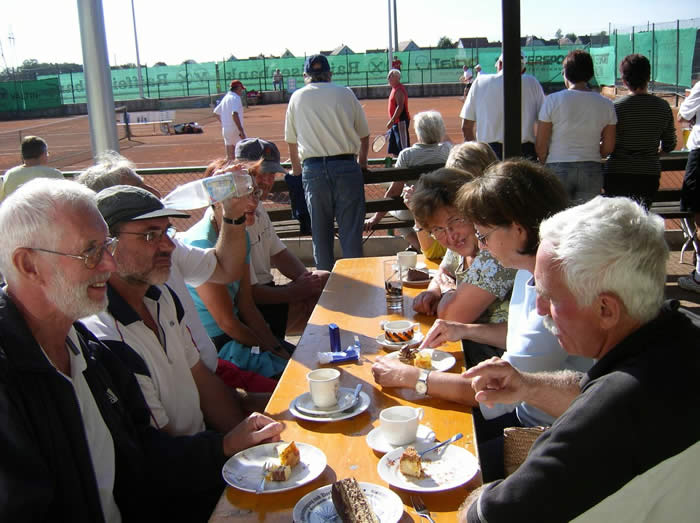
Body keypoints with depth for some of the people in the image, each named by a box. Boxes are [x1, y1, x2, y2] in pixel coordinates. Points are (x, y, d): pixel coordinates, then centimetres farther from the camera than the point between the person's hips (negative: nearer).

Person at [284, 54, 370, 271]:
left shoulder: (297, 97, 11)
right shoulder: (346, 94, 9)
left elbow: (291, 141, 17)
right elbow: (364, 134, 13)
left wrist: (296, 170, 32)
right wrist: (362, 161, 31)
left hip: (313, 169, 1)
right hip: (346, 167, -1)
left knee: (320, 231, 9)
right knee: (351, 230, 3)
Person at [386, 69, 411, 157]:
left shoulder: (399, 90, -14)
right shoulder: (394, 89, 16)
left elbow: (400, 107, -23)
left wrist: (392, 121, -25)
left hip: (401, 122, -10)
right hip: (396, 122, 10)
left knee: (404, 146, -8)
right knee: (394, 149, 13)